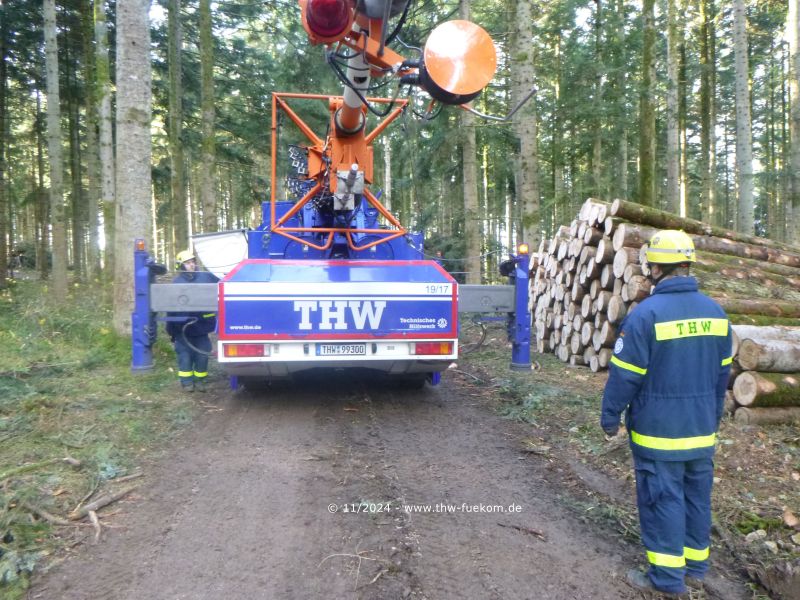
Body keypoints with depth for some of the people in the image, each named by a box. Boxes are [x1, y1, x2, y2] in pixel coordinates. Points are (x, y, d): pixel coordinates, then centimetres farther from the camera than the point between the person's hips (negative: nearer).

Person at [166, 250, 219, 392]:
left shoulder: (206, 277, 0)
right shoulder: (176, 283, -5)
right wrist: (171, 330, -5)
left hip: (201, 327, 2)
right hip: (183, 328, -2)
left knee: (202, 355, 8)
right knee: (185, 356, 4)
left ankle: (199, 380, 22)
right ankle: (187, 382, 16)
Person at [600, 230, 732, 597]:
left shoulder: (647, 313, -19)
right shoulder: (715, 311, 3)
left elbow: (625, 374, -17)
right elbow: (722, 372, 11)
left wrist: (610, 417, -5)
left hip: (658, 429, -6)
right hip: (702, 427, 7)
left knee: (662, 498, 5)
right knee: (697, 495, 18)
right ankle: (695, 568, 32)